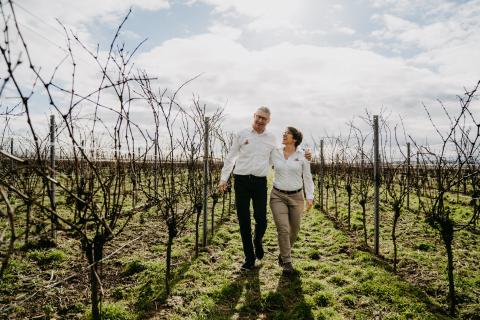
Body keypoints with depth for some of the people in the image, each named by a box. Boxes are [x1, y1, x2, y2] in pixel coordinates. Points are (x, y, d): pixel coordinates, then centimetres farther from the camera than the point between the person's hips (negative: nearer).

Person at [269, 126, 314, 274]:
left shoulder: (302, 157, -2)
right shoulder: (275, 153, 0)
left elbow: (307, 178, 1)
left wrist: (310, 197, -5)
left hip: (296, 197, 1)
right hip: (278, 196, -1)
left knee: (294, 230, 9)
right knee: (283, 229, -12)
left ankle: (283, 253, 36)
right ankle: (287, 261, 4)